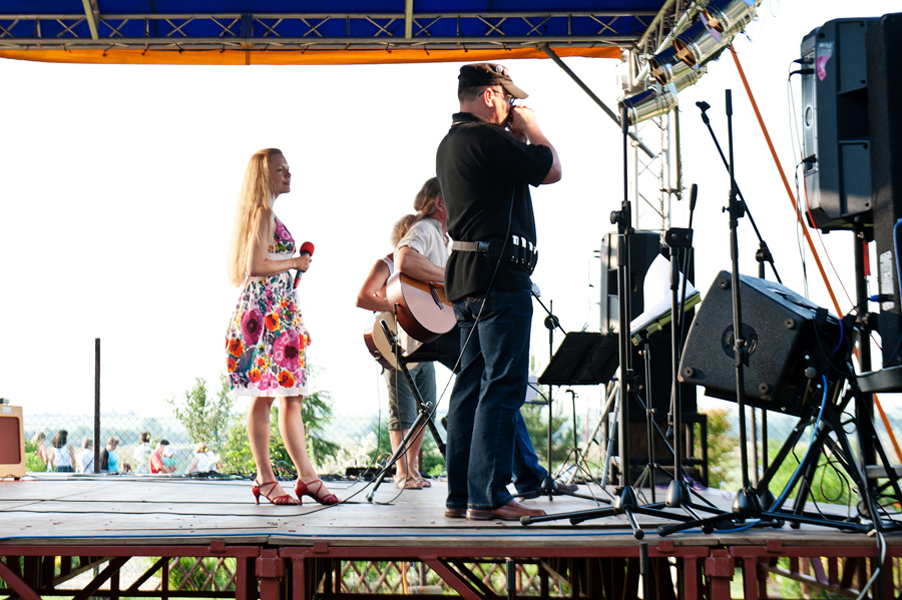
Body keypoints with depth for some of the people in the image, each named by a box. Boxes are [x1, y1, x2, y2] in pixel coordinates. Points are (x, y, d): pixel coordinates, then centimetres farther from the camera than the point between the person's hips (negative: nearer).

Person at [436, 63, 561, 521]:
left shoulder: (449, 144, 19)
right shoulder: (486, 138, -12)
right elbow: (551, 170, -8)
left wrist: (516, 136, 22)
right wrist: (530, 128, 6)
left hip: (466, 277, 10)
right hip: (498, 275, -10)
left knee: (472, 385, 11)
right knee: (503, 385, -8)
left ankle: (460, 495, 14)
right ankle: (488, 495, -8)